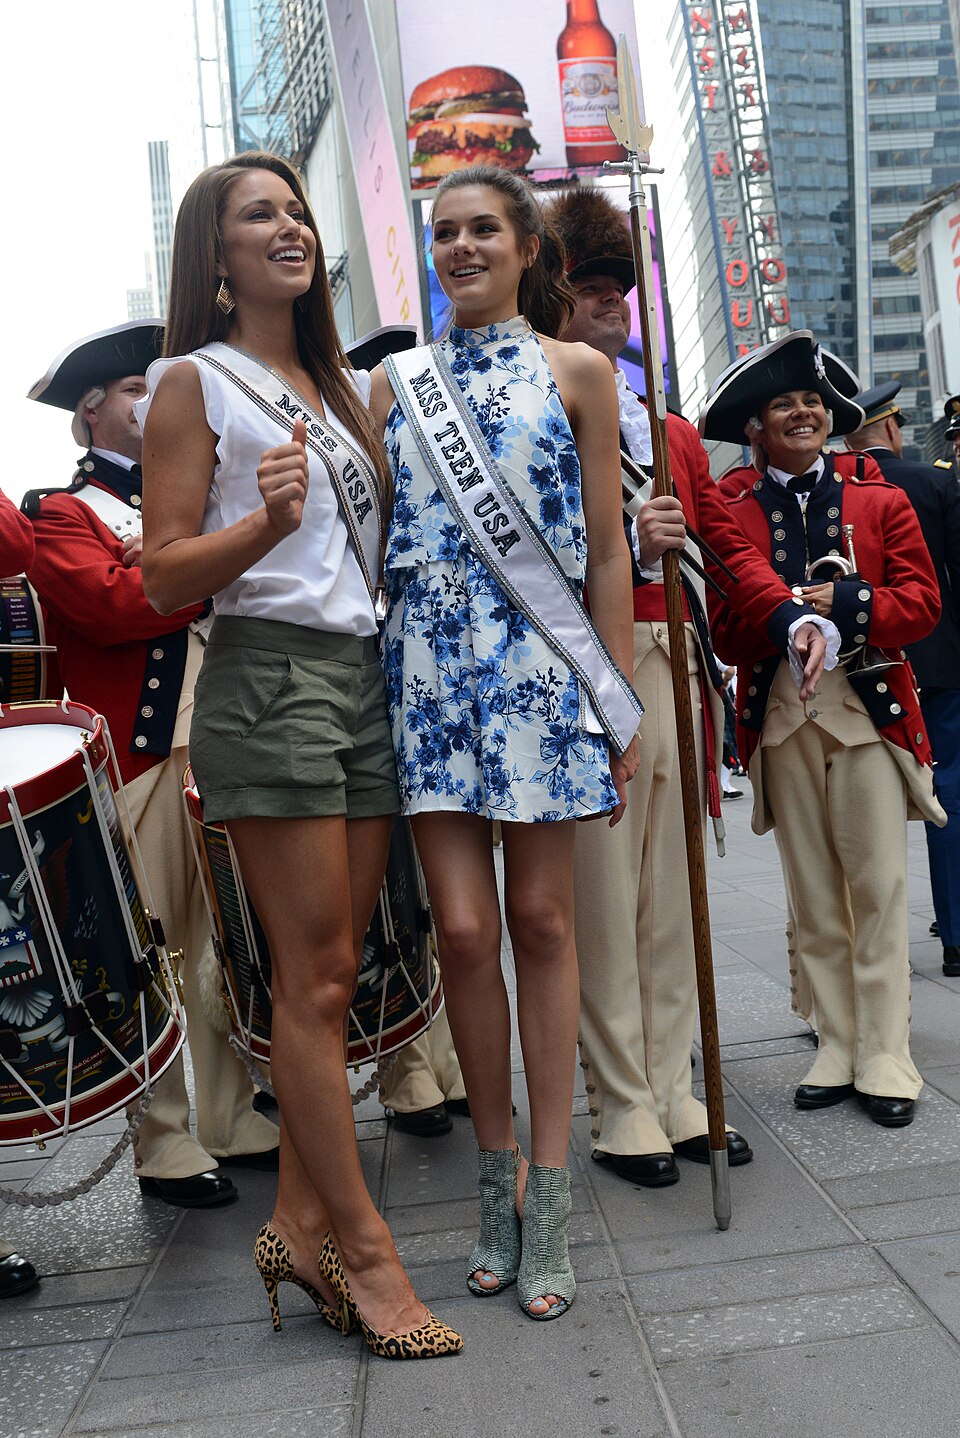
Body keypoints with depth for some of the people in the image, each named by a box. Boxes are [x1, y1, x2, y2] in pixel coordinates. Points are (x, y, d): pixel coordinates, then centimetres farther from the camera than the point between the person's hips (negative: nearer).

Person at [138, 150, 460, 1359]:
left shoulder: (333, 384, 22)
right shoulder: (191, 382, 2)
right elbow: (163, 577, -5)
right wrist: (269, 518, -21)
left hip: (362, 672, 7)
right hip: (266, 675, -7)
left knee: (330, 973, 7)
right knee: (315, 976, -5)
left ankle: (301, 1224, 18)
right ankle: (363, 1246, 7)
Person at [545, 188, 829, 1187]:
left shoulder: (673, 435, 19)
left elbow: (726, 544, 14)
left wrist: (791, 615, -1)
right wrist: (625, 546, -22)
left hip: (675, 671, 6)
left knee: (672, 898, 12)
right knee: (602, 904, 1)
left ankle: (674, 1094, 24)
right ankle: (623, 1112, 14)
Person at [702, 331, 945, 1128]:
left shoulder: (881, 501, 8)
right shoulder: (732, 515, 7)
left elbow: (923, 601, -1)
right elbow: (726, 631, 1)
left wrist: (845, 604, -16)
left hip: (868, 709, -1)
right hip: (780, 717, 1)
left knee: (878, 888, -2)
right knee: (813, 897, 6)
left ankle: (886, 1057, 7)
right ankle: (838, 1049, 17)